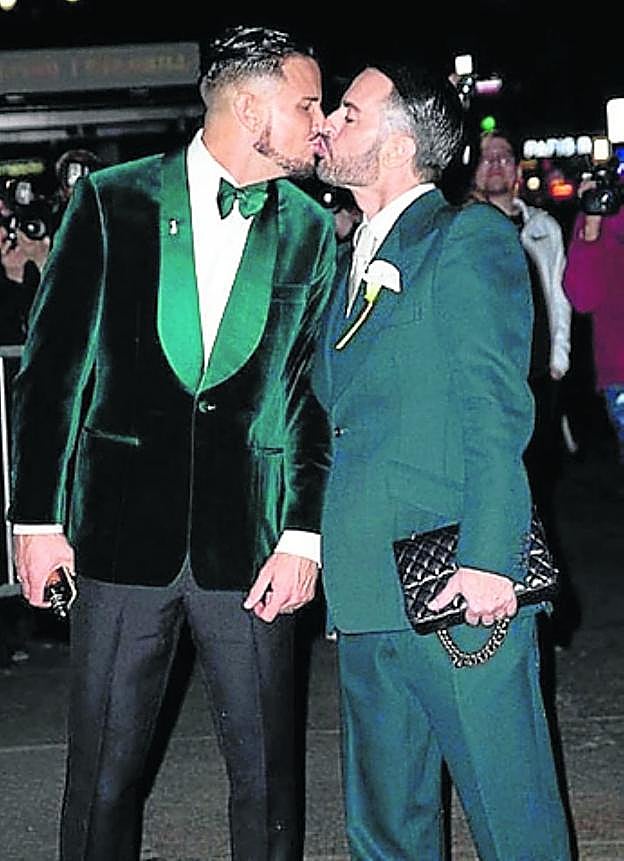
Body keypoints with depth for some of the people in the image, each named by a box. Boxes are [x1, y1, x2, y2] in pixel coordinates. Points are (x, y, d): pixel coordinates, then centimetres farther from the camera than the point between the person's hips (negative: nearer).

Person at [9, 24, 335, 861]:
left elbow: (319, 392, 6)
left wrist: (306, 534, -3)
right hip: (122, 532, -1)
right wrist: (37, 516, -2)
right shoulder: (113, 201, 0)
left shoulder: (312, 232, 6)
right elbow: (53, 366, 1)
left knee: (266, 772, 8)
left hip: (251, 542, 2)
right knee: (103, 773, 8)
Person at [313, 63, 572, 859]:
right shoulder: (353, 262, 20)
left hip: (457, 588, -8)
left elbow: (497, 410, -11)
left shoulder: (469, 236, -4)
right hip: (367, 591, 8)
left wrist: (487, 559, -19)